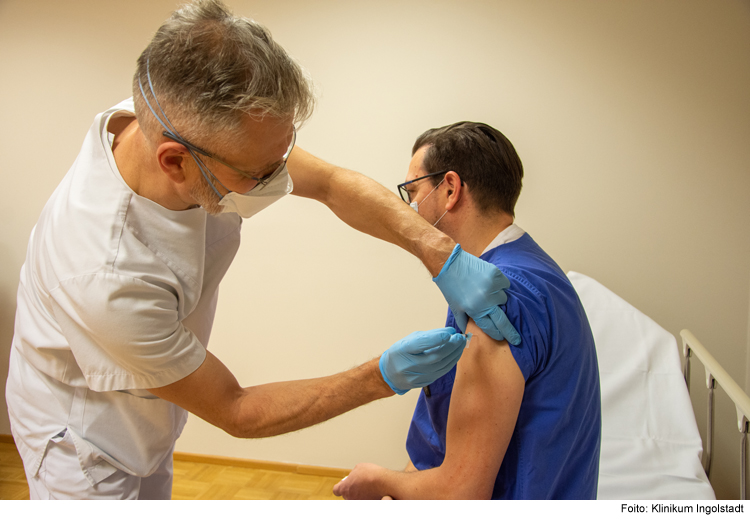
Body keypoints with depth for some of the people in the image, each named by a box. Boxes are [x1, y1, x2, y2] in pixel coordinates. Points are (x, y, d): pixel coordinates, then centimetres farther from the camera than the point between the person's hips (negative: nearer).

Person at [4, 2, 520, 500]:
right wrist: (384, 378, -29)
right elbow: (235, 412, -28)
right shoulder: (108, 278, -43)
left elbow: (333, 184, -12)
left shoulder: (202, 129, -25)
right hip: (86, 442, -7)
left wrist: (442, 254, -25)